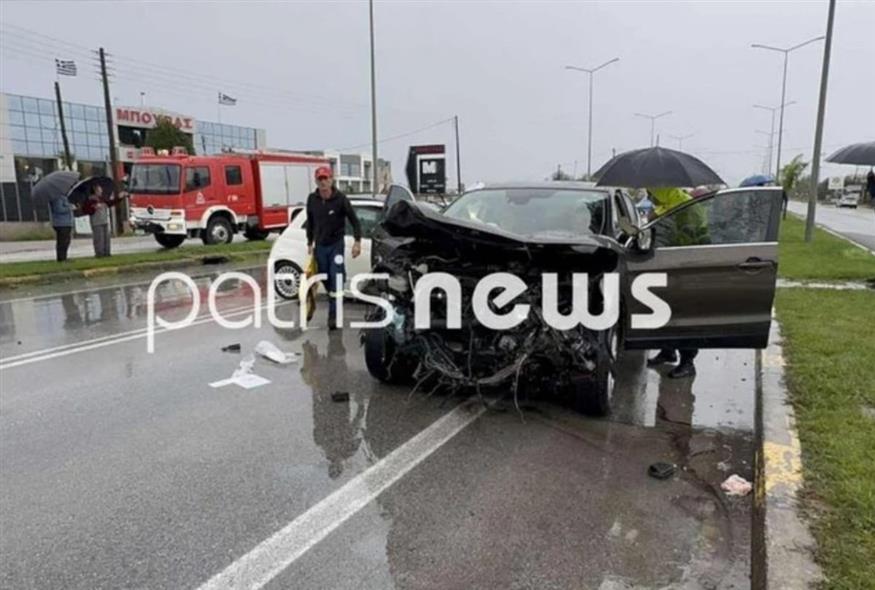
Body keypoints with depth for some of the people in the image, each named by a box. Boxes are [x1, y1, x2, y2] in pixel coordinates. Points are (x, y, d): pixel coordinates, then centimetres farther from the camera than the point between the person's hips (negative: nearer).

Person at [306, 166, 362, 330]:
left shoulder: (340, 198, -12)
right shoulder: (312, 199, -2)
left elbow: (354, 220, -7)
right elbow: (310, 222, 10)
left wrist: (357, 241, -14)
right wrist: (310, 243, 14)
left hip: (336, 244, -4)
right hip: (320, 246, 4)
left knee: (336, 280, -7)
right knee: (325, 279, 12)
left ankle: (334, 315, -3)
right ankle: (335, 304, 32)